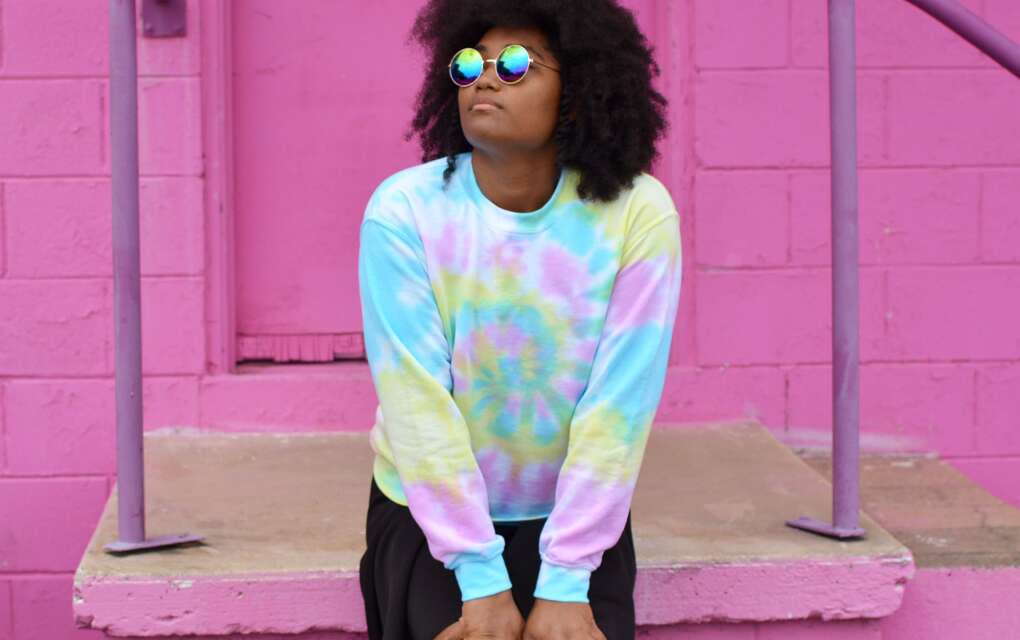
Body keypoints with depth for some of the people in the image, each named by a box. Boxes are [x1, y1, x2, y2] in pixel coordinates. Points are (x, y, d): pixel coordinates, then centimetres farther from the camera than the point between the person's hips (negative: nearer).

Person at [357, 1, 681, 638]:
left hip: (576, 517, 1)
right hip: (431, 515, 0)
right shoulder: (404, 210, -13)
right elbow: (418, 402, -17)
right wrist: (482, 584, -20)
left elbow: (619, 409, -15)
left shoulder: (638, 214, -12)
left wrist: (564, 587, -18)